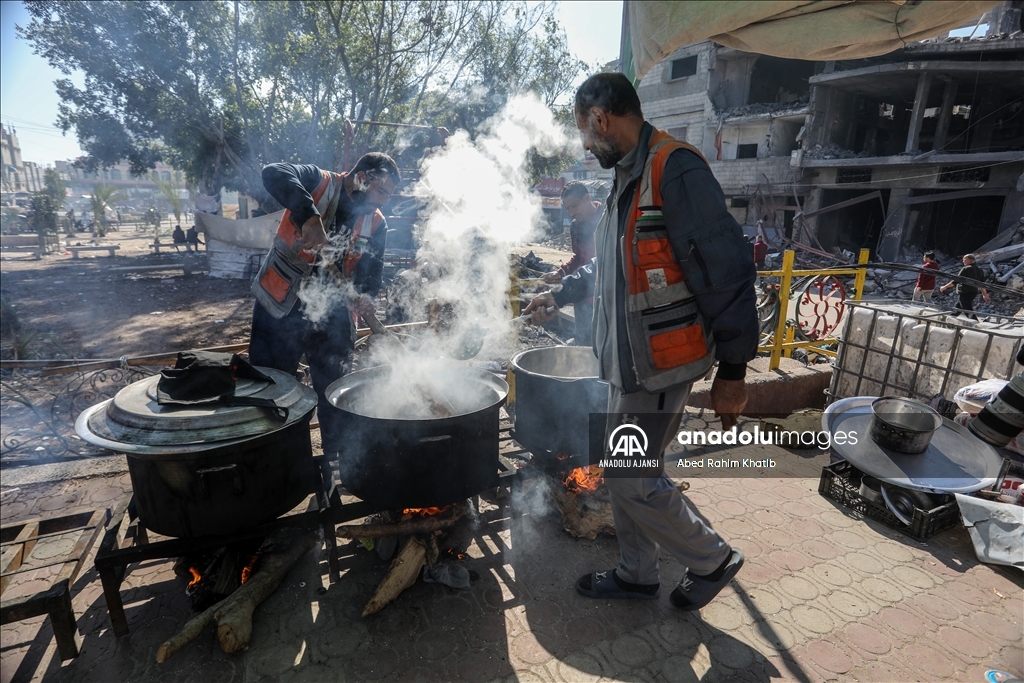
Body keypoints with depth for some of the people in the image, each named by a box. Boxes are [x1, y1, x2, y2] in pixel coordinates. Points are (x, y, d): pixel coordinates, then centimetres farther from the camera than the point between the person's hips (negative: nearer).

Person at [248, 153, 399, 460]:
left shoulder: (376, 224, 2)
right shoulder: (318, 182, -9)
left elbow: (371, 273, 2)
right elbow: (274, 174, -27)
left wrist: (363, 298, -20)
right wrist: (310, 216, -40)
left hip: (330, 318, 4)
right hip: (279, 308, -3)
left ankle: (338, 459, 31)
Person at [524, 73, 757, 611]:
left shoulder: (675, 170, -16)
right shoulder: (629, 177, 15)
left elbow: (726, 270, -20)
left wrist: (732, 370, -18)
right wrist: (561, 293, 33)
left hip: (660, 363, -9)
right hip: (628, 360, 9)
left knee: (632, 479, 0)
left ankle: (712, 560, 26)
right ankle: (636, 574, 36)